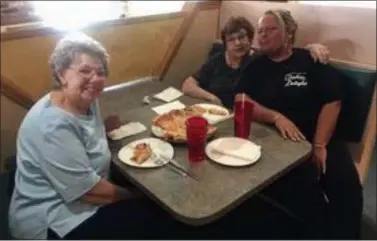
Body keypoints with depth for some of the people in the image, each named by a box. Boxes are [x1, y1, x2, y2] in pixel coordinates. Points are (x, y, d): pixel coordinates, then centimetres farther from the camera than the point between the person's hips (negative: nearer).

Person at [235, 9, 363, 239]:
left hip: (317, 137, 1)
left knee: (346, 184, -22)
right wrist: (276, 117, -19)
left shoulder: (312, 61, 5)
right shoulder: (255, 67, 11)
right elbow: (241, 102, -3)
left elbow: (332, 102, -2)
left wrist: (319, 145, -14)